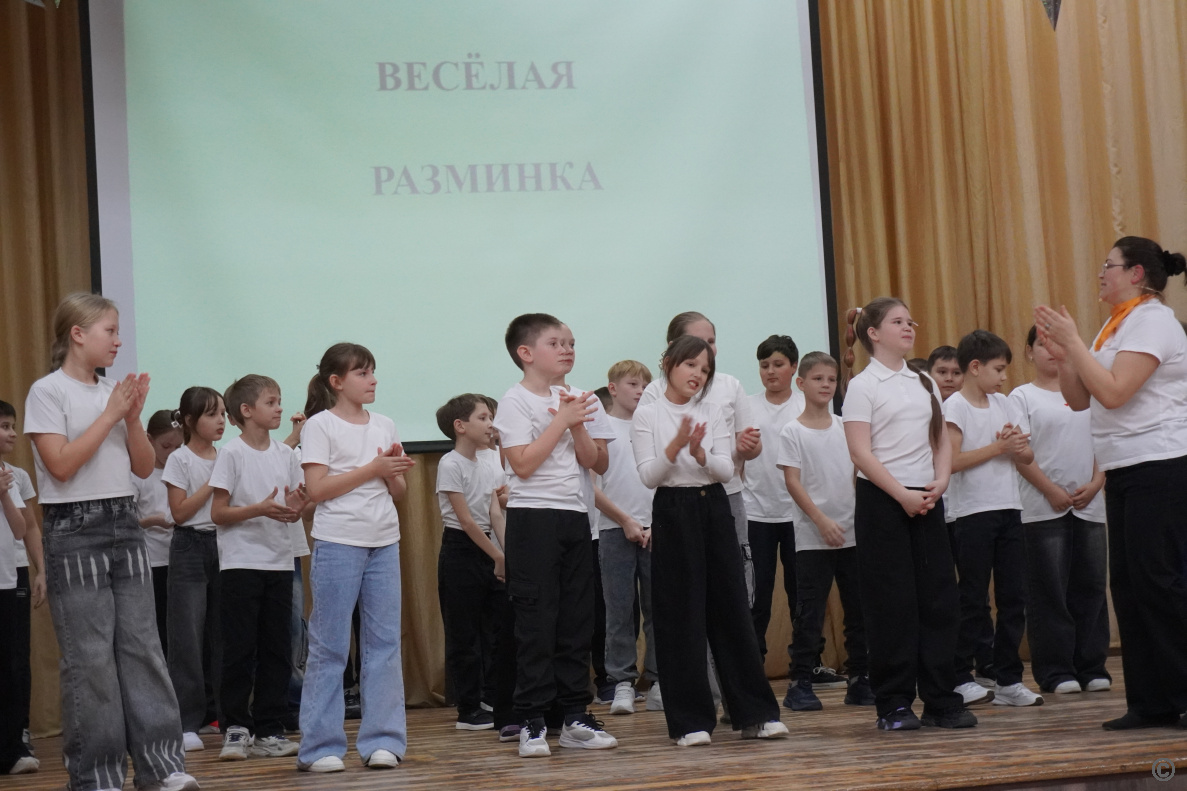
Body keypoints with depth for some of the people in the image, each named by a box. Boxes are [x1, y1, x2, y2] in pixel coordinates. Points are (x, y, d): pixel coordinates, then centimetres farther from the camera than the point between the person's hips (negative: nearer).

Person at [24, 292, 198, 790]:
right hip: (75, 529, -6)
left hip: (124, 525, 6)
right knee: (90, 658, -3)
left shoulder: (115, 392, 11)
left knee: (142, 646, 4)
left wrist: (133, 416, -4)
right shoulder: (48, 392, -5)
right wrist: (109, 415, -12)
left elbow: (144, 467, 11)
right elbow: (61, 464, -15)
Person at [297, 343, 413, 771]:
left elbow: (398, 491, 15)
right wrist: (373, 468, -13)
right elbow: (317, 489, -12)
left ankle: (382, 740, 9)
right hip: (338, 543, -5)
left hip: (384, 543, 5)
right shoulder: (320, 425, -3)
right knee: (329, 646, -2)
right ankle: (320, 746, 2)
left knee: (384, 643, 4)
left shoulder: (384, 426, 13)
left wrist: (396, 470, -7)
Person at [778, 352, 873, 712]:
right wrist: (822, 521, -16)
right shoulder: (792, 432, -2)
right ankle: (800, 684, 3)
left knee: (859, 610, 5)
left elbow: (858, 472, 13)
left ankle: (860, 682, 14)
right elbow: (792, 482, -7)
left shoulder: (845, 427, 10)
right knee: (810, 613, -3)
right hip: (812, 537, -4)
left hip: (852, 533, 4)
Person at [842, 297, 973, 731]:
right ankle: (894, 705, 3)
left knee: (938, 597, 3)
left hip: (926, 500, 5)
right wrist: (903, 495, -15)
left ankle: (941, 700, 9)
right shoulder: (863, 386, -3)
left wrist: (940, 481, -4)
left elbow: (942, 439, 15)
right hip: (881, 500, -5)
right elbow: (861, 452, -10)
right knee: (892, 603, -4)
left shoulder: (924, 382, 14)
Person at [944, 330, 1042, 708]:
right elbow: (951, 461, -18)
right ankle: (960, 678, 7)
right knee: (973, 602, -2)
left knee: (1014, 598, 5)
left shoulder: (1002, 403, 14)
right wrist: (999, 447, -14)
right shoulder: (955, 406, -6)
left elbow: (1027, 457, 15)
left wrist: (1018, 446, -7)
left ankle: (1009, 680, 10)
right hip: (973, 513, -6)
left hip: (1008, 510, 6)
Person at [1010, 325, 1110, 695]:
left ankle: (1092, 667, 9)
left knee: (1091, 587, 3)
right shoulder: (1023, 397, 3)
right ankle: (1055, 672, 0)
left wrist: (1095, 484, -5)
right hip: (1043, 508, -3)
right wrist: (1053, 492, -13)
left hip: (1089, 506, 4)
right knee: (1050, 592, -4)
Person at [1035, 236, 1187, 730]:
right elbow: (1079, 399, 16)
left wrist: (1073, 341, -14)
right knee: (1127, 583, 7)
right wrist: (1060, 352, 3)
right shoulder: (1116, 327, 19)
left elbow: (1113, 392, -19)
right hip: (1123, 471, 10)